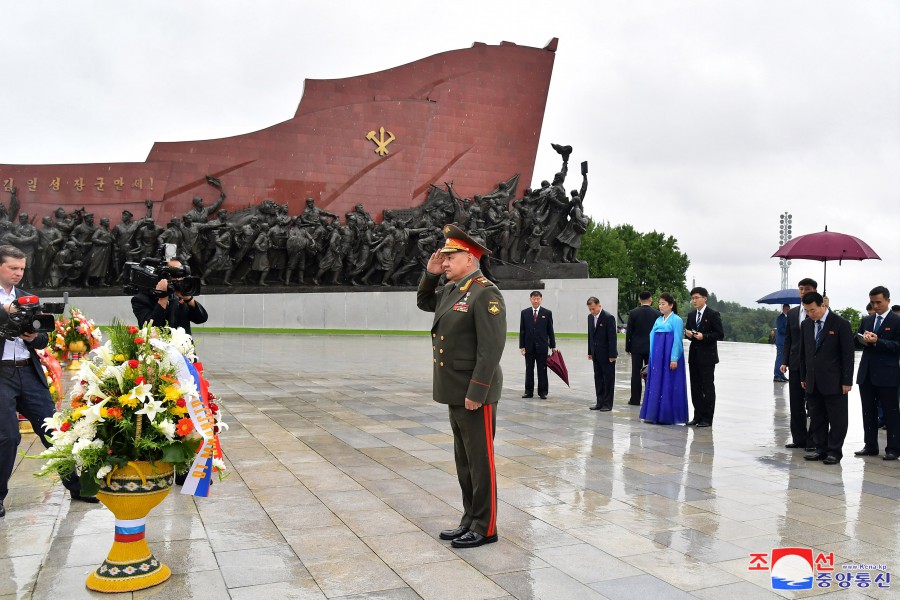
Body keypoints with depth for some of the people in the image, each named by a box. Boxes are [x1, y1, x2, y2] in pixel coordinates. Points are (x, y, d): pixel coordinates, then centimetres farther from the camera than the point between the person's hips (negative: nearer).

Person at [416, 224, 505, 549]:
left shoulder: (485, 293, -16)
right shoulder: (451, 290, 11)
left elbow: (492, 347, -22)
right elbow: (423, 302, 30)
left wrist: (475, 393, -23)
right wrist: (430, 273, 12)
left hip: (475, 394, -9)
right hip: (456, 392, 9)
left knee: (480, 461, 2)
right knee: (464, 461, 17)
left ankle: (485, 528, 14)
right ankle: (471, 520, 29)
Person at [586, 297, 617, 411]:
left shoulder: (609, 318, -14)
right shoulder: (590, 317, 8)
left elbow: (612, 337, -15)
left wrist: (612, 355, -17)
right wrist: (590, 352, 12)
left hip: (607, 354, -7)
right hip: (596, 354, 7)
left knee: (608, 379, 1)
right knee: (598, 379, 10)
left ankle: (607, 404, 6)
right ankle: (600, 402, 16)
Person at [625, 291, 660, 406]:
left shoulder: (633, 313, -5)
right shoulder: (657, 313, -2)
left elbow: (629, 332, -3)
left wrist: (627, 348, 5)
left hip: (636, 347, -1)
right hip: (652, 348, 1)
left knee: (636, 374, 3)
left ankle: (635, 399, 5)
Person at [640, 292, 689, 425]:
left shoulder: (677, 320, -5)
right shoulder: (658, 320, 13)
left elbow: (677, 340, -11)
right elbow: (652, 336, 12)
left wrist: (674, 359, -16)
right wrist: (652, 357, 6)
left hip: (669, 358, -6)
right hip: (657, 357, 7)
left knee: (668, 385, -3)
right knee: (655, 384, 7)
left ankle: (667, 415, 2)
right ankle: (654, 414, 14)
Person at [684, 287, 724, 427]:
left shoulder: (713, 315, -6)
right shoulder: (691, 315, 13)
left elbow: (720, 334, -9)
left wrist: (704, 336, -20)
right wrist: (688, 334, -4)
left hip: (707, 356, -6)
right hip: (694, 356, 6)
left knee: (707, 387, -2)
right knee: (695, 387, 9)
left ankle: (707, 418, 3)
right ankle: (698, 416, 17)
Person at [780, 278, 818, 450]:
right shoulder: (792, 313, 12)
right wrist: (785, 361, 4)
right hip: (796, 364, 5)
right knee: (796, 404, 8)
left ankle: (813, 440, 9)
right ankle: (799, 439, 16)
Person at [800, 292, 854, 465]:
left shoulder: (841, 324, -9)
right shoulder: (806, 324, 8)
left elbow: (848, 354, -9)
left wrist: (847, 381, -10)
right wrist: (803, 377, 13)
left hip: (834, 382, -5)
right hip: (813, 382, 5)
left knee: (837, 419, 3)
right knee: (817, 418, 11)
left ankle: (834, 451, 12)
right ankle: (820, 449, 20)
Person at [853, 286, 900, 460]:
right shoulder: (866, 320, 14)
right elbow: (857, 340, 11)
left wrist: (877, 341, -20)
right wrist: (863, 339, -10)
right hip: (867, 374, 6)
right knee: (868, 412, 11)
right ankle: (870, 446, 19)